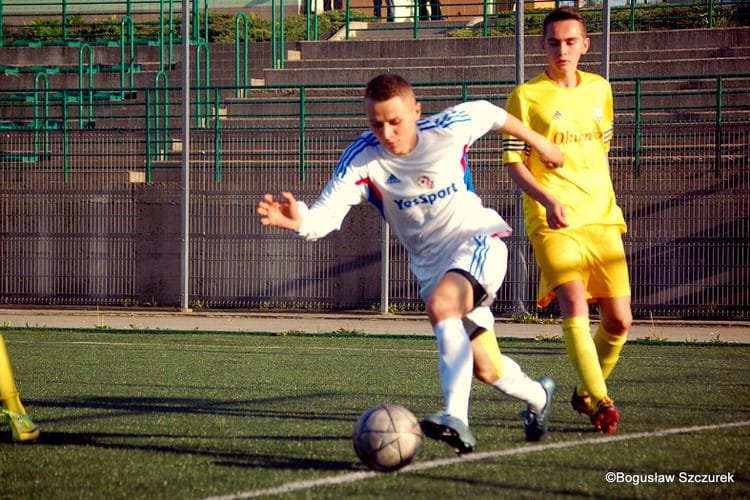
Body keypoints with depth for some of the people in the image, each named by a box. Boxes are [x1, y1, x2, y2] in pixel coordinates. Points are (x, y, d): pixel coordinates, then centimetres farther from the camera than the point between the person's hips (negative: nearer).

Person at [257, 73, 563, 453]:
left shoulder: (450, 129, -18)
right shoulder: (362, 159, -18)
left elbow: (490, 113, 4)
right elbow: (326, 215, -29)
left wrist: (537, 141, 18)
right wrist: (298, 219, -52)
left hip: (477, 240, -3)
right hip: (430, 262, 3)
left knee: (440, 304, -34)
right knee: (486, 367, 9)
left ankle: (456, 419, -44)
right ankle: (537, 397, 43)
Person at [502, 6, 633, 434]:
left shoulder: (600, 90, 13)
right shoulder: (525, 96, -2)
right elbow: (514, 162, -4)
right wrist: (547, 199, -19)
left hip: (602, 220, 5)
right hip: (553, 222, -5)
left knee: (619, 320, 2)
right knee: (575, 305, -24)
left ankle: (586, 393, 25)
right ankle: (599, 402, -25)